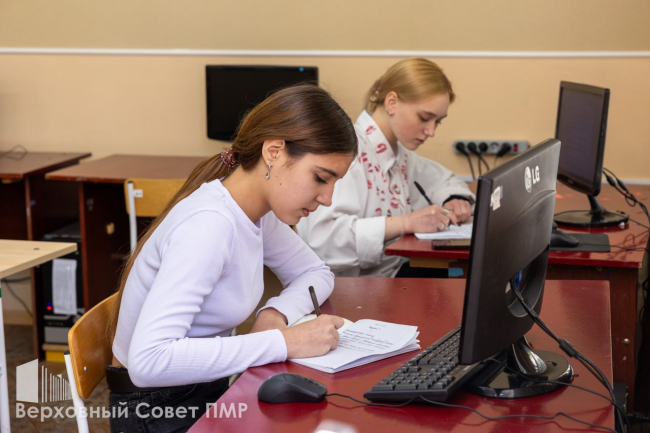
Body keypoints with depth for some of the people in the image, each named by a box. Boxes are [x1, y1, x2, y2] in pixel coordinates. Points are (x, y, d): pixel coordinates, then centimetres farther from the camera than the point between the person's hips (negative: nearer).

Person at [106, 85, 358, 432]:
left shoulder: (258, 213, -2)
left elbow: (316, 273, 14)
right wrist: (283, 342, -30)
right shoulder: (210, 224, -25)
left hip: (210, 391, 7)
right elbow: (148, 361, -34)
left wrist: (276, 314, -7)